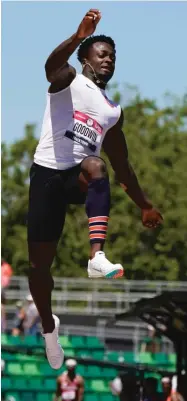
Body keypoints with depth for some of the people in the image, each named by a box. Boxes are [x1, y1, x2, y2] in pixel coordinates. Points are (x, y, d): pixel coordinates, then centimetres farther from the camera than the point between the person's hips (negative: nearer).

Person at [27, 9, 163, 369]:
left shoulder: (113, 110, 19)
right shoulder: (67, 81, 4)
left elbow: (121, 163, 28)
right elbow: (52, 65, -22)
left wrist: (144, 204, 27)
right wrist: (80, 36, -41)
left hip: (81, 175, 3)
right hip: (48, 172, -3)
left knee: (97, 167, -35)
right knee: (39, 261, -1)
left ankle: (97, 257, -49)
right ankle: (48, 327, 24)